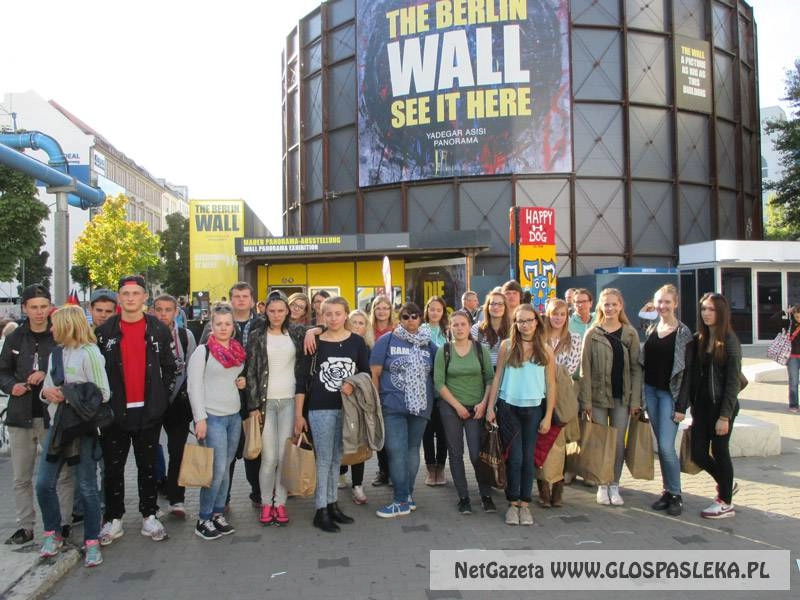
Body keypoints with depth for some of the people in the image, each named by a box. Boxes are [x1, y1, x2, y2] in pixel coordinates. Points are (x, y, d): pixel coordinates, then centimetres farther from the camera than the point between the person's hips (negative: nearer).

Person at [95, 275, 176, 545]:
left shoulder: (159, 330, 2)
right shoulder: (104, 332, 2)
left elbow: (170, 367, 5)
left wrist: (163, 397, -1)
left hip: (149, 411, 0)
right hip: (114, 411, 0)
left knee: (148, 466, 10)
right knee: (113, 468, 7)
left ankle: (149, 516, 20)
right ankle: (113, 519, 19)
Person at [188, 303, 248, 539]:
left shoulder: (238, 351, 12)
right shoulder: (203, 351, -7)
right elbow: (194, 387, -10)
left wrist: (243, 382, 5)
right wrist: (200, 418, -15)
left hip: (234, 416, 6)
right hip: (212, 417, -6)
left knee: (225, 468, 10)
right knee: (217, 469, -7)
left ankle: (217, 514, 21)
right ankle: (203, 520, 6)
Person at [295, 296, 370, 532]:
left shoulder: (357, 342, 2)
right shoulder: (315, 343, -3)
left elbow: (366, 373, 8)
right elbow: (303, 379, -2)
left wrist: (354, 385, -14)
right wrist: (298, 414, -4)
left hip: (347, 407, 3)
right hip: (321, 408, -2)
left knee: (337, 458, 12)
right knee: (324, 459, -1)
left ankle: (332, 504, 23)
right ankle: (320, 511, 8)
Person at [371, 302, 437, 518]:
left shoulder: (429, 344, 8)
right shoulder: (387, 341, -1)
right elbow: (374, 374, -2)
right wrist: (375, 403, -7)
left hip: (421, 406, 3)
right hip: (393, 407, -3)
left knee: (413, 449, 11)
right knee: (397, 451, -8)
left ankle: (405, 496, 24)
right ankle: (403, 499, 1)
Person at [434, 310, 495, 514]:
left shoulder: (480, 349, 2)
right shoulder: (443, 351, -1)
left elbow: (490, 379, 2)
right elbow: (439, 383, -5)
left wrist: (483, 403, -9)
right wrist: (457, 406, -9)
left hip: (477, 408, 0)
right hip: (451, 408, 0)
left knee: (477, 453, -4)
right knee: (456, 453, 5)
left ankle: (486, 496, 13)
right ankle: (463, 497, 16)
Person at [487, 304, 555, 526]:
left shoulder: (546, 350, 2)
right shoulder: (507, 346, 1)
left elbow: (551, 385, 3)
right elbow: (497, 378, 3)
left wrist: (548, 416, -1)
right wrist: (490, 407, -1)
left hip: (534, 409, 1)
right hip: (508, 407, -1)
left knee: (528, 458, 5)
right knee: (515, 457, 0)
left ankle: (525, 504, 16)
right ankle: (513, 504, 12)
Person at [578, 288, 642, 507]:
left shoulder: (630, 334, 3)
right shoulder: (592, 334, -1)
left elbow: (636, 368, 3)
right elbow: (585, 368, -3)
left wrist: (636, 399, -3)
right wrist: (586, 400, -8)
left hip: (622, 397, 1)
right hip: (598, 396, -1)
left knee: (619, 443, 6)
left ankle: (614, 486, 20)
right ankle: (602, 486, 19)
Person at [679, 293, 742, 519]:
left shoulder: (730, 342, -10)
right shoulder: (697, 340, 5)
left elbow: (732, 382, -12)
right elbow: (689, 375, 5)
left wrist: (725, 416, -15)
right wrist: (683, 404, 0)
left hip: (721, 406, -5)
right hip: (701, 405, 5)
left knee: (719, 451, 5)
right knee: (698, 454, 8)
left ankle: (725, 503, 24)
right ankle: (727, 484, 36)